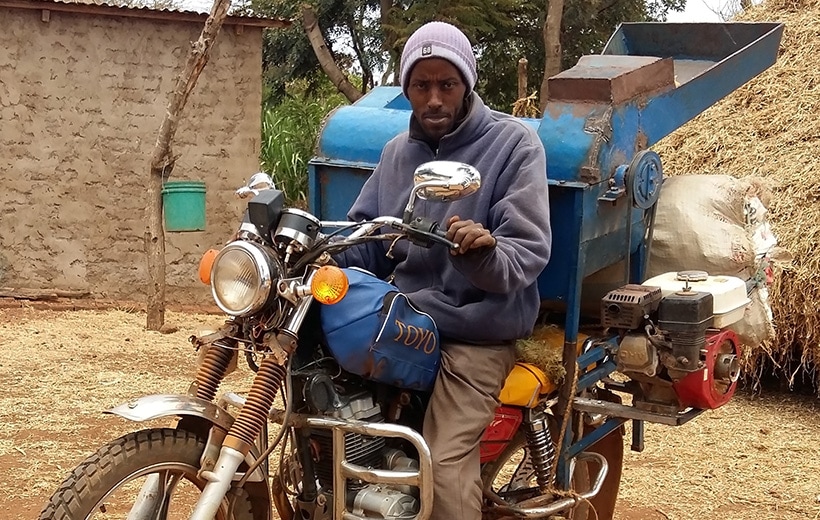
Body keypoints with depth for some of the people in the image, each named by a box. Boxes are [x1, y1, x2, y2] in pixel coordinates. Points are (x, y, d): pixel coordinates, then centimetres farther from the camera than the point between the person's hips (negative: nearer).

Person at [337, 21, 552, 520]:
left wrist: (485, 251, -35)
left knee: (444, 471, -23)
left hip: (477, 332, -6)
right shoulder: (397, 151, 15)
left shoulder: (514, 143, -4)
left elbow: (529, 250, -13)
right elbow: (363, 234, 14)